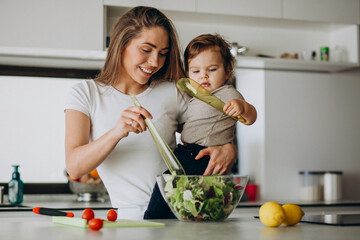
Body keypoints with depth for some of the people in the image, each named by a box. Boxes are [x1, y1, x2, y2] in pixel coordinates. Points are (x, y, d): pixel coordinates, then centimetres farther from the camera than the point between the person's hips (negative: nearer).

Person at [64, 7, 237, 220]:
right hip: (130, 218, 0)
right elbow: (74, 168, -8)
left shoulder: (172, 93, 9)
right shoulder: (85, 94, 4)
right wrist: (116, 133, -26)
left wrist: (228, 150, -12)